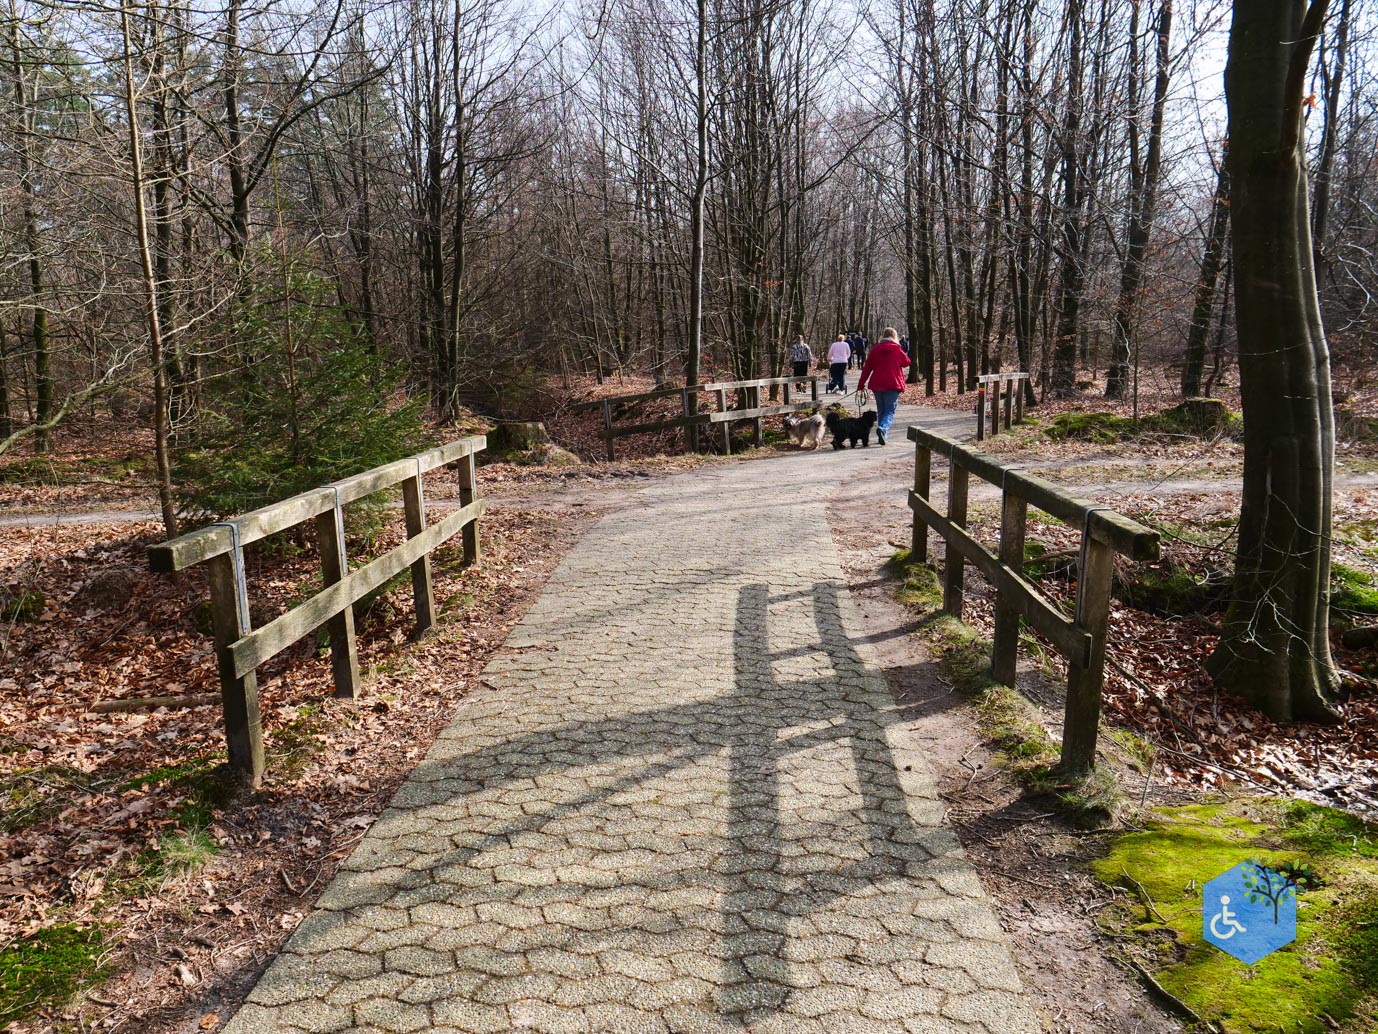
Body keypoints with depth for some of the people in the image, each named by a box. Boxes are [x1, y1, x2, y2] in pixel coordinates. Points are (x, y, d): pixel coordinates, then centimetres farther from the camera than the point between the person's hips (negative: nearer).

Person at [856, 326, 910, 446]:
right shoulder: (897, 349, -4)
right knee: (890, 411, -1)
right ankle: (883, 428, -28)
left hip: (877, 384, 3)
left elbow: (867, 367, 4)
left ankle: (882, 435, 17)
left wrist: (861, 384, 10)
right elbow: (906, 363, 11)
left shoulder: (875, 349, 2)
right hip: (893, 385, -3)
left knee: (880, 410, 16)